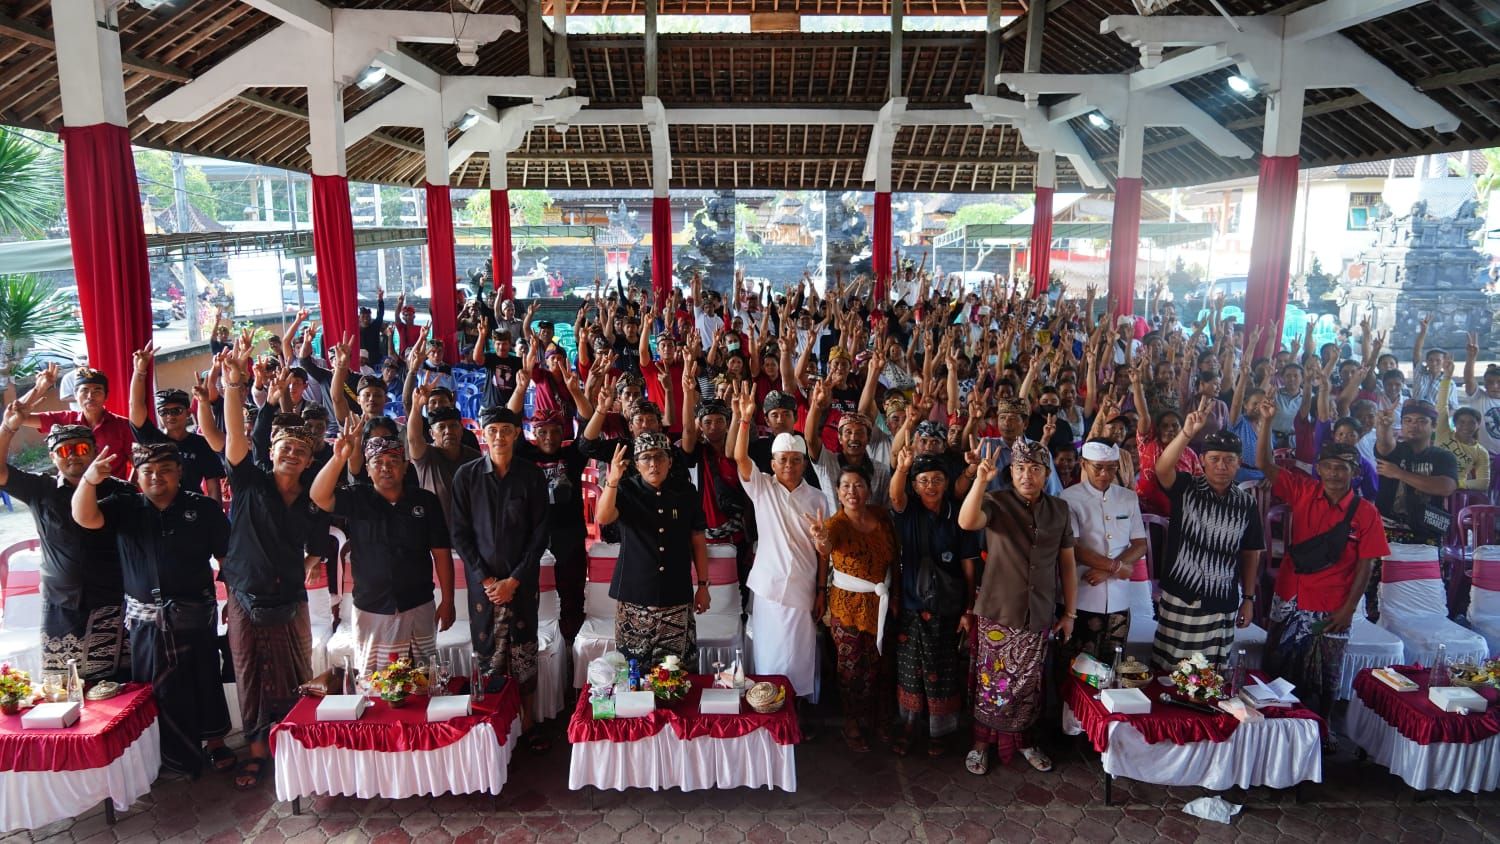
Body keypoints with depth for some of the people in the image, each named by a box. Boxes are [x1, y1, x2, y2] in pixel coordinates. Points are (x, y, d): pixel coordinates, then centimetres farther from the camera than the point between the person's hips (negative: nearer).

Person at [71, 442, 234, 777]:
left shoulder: (204, 508, 0)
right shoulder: (125, 507, 5)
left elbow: (228, 555, 3)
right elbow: (85, 518, -13)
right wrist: (89, 480, -30)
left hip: (195, 615, -1)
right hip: (145, 620, 2)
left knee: (204, 679, 10)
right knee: (156, 687, 9)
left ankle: (215, 740, 29)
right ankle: (173, 759, 24)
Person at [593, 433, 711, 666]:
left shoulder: (686, 493, 4)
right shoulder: (626, 490, -1)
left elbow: (698, 541, 9)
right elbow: (602, 518, -20)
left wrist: (703, 585, 7)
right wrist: (612, 480, -35)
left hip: (677, 597, 1)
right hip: (635, 597, -1)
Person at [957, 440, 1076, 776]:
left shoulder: (1059, 509, 4)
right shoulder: (997, 502, -8)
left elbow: (1067, 563, 10)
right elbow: (967, 522, -29)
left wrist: (1070, 612, 10)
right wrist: (981, 480, -40)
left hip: (1039, 616, 3)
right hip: (997, 613, -3)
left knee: (1028, 684, 15)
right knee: (992, 682, 6)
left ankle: (1023, 740, 34)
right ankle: (982, 743, 24)